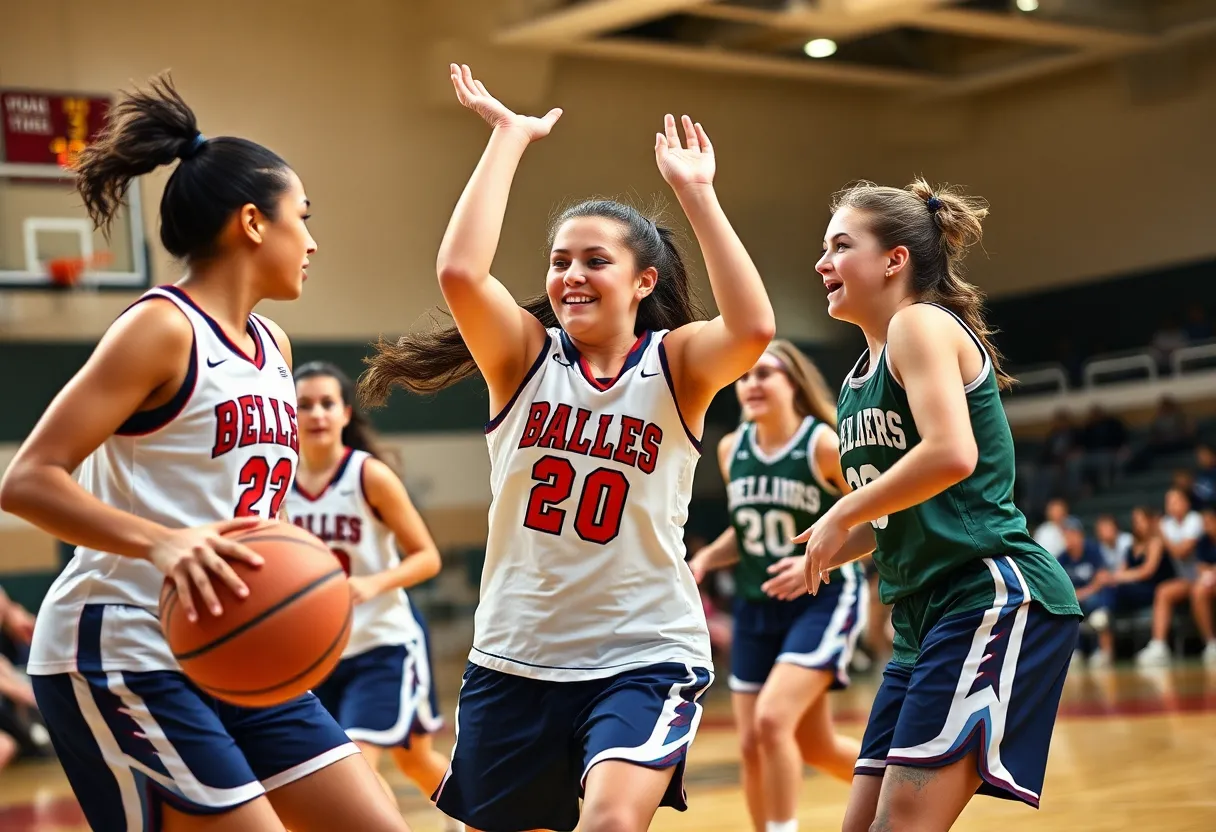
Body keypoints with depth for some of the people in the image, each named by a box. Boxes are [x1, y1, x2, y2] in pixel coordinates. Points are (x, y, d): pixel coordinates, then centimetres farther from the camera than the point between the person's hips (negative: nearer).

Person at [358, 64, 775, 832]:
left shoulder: (675, 364, -3)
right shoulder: (526, 355, -1)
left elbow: (753, 329, -25)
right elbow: (460, 272, -20)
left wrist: (695, 193, -21)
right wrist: (509, 137, -15)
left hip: (645, 657, -3)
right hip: (517, 658, 3)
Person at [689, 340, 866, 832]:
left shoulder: (826, 444, -14)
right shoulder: (731, 450, 3)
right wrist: (705, 560, -1)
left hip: (825, 600, -7)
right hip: (756, 606, 7)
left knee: (772, 720, -23)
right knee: (751, 745, 7)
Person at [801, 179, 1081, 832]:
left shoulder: (921, 323, -7)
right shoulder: (862, 374, 20)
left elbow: (951, 455, -24)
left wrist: (843, 516, -13)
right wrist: (832, 550, 12)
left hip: (993, 596, -10)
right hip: (927, 614, 10)